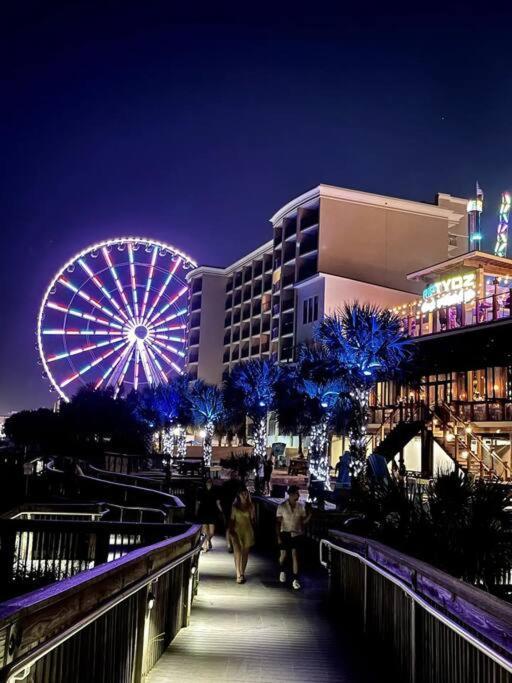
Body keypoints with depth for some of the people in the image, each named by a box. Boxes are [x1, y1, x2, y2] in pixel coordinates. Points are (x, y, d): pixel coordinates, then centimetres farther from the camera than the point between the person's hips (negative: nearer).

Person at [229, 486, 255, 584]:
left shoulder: (250, 506, 4)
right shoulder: (235, 506, 1)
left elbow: (252, 519, 11)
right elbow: (232, 519, 4)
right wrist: (231, 530, -3)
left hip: (248, 531, 2)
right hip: (237, 531, -2)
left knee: (245, 553, 8)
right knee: (238, 553, -11)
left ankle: (242, 573, 20)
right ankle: (238, 575, -12)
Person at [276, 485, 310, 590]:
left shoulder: (301, 506, -2)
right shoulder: (282, 506, -8)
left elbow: (303, 521, 1)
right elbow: (278, 522, -3)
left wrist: (310, 515, -16)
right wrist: (278, 536, -6)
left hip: (297, 534, 1)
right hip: (285, 534, -1)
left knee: (295, 555, -5)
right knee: (283, 555, 9)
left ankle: (295, 579, 0)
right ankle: (282, 571, 40)